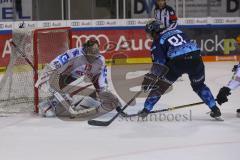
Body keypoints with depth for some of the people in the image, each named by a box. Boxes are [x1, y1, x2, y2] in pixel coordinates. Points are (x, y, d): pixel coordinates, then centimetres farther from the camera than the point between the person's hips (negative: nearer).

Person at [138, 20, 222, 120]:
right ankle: (215, 109, 21)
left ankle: (146, 109, 13)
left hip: (178, 62, -4)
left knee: (160, 85, 13)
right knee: (199, 85, 26)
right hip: (195, 58, 4)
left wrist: (149, 79, 3)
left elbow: (159, 63, 1)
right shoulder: (177, 31, 28)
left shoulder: (157, 42, 12)